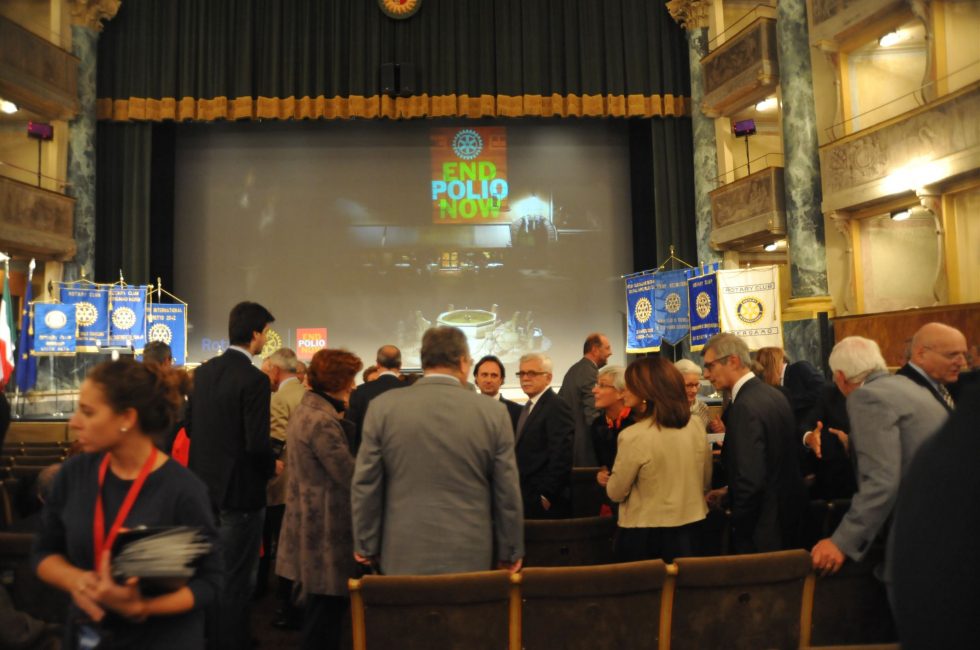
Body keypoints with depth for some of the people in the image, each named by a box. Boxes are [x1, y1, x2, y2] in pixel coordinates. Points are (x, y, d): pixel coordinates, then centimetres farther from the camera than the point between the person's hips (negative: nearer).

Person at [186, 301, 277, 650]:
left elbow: (190, 426, 9)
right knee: (237, 577, 7)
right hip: (239, 490, -8)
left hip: (205, 485, 8)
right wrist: (273, 466, -4)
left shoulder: (203, 371, 3)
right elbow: (257, 444, -24)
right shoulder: (254, 379, -21)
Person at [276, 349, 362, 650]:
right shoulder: (322, 420, -22)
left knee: (320, 609, 20)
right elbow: (351, 477, -23)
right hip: (324, 527, -10)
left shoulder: (305, 409, 9)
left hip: (309, 520, 10)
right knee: (326, 609, 2)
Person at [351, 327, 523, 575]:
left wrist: (366, 546, 11)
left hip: (403, 555, 1)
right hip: (469, 556, 0)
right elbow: (508, 492, 0)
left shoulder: (382, 407, -4)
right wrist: (511, 553, 11)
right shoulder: (493, 412, -5)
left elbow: (365, 486, -1)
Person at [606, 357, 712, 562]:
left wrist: (607, 481, 11)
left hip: (643, 533, -5)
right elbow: (706, 482, 8)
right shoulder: (696, 425, -4)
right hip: (689, 526, 5)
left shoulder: (634, 435, -21)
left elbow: (616, 493, -10)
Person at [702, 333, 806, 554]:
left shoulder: (744, 407, -24)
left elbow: (751, 479, -27)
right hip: (790, 515, 9)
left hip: (763, 529, -9)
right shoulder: (774, 394, 4)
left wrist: (739, 530, -13)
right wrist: (730, 491, 13)